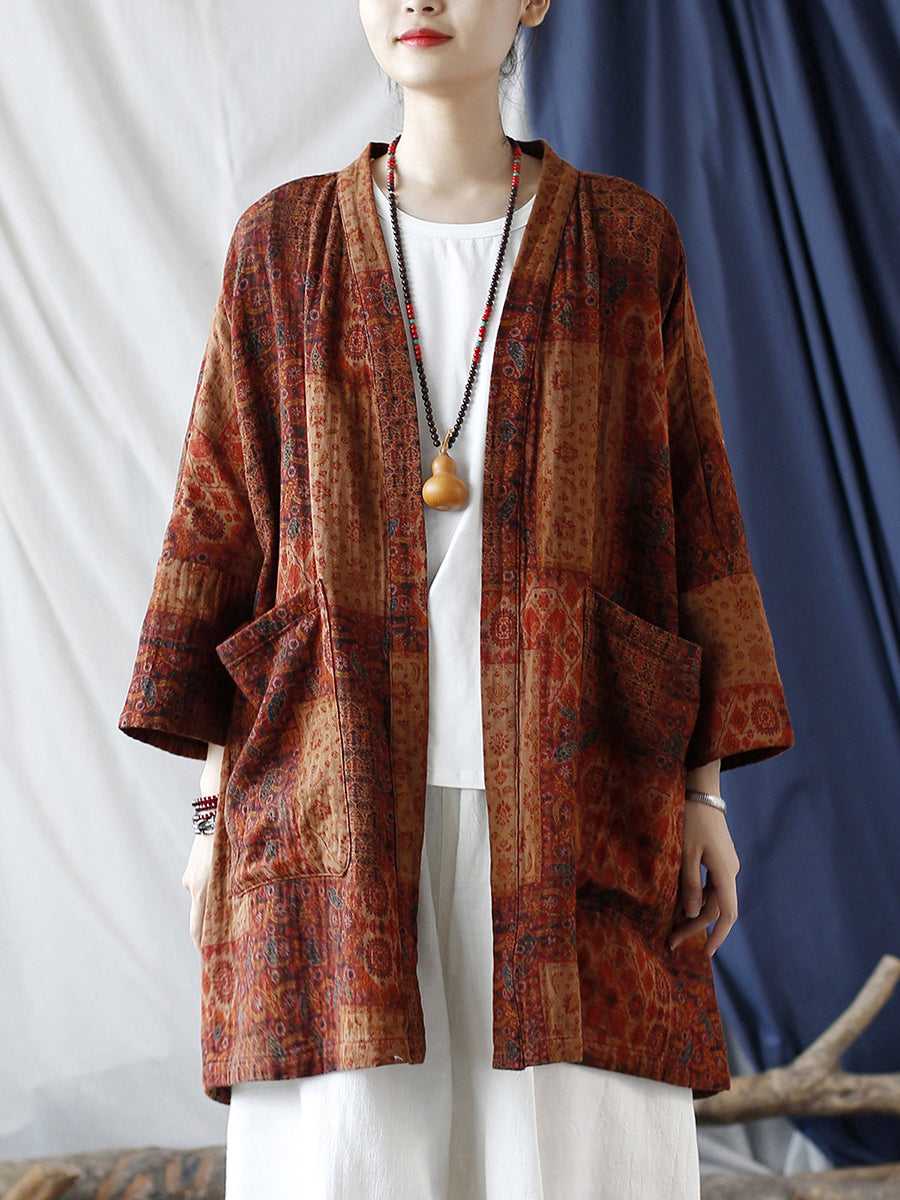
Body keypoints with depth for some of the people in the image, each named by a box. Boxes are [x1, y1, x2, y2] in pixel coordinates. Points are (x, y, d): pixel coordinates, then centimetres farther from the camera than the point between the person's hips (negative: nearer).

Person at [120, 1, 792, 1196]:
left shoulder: (628, 242, 8)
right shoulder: (283, 246, 9)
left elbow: (691, 513, 7)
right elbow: (224, 520, 8)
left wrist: (705, 789, 1)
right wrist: (222, 797, 3)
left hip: (568, 787, 0)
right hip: (342, 789, 1)